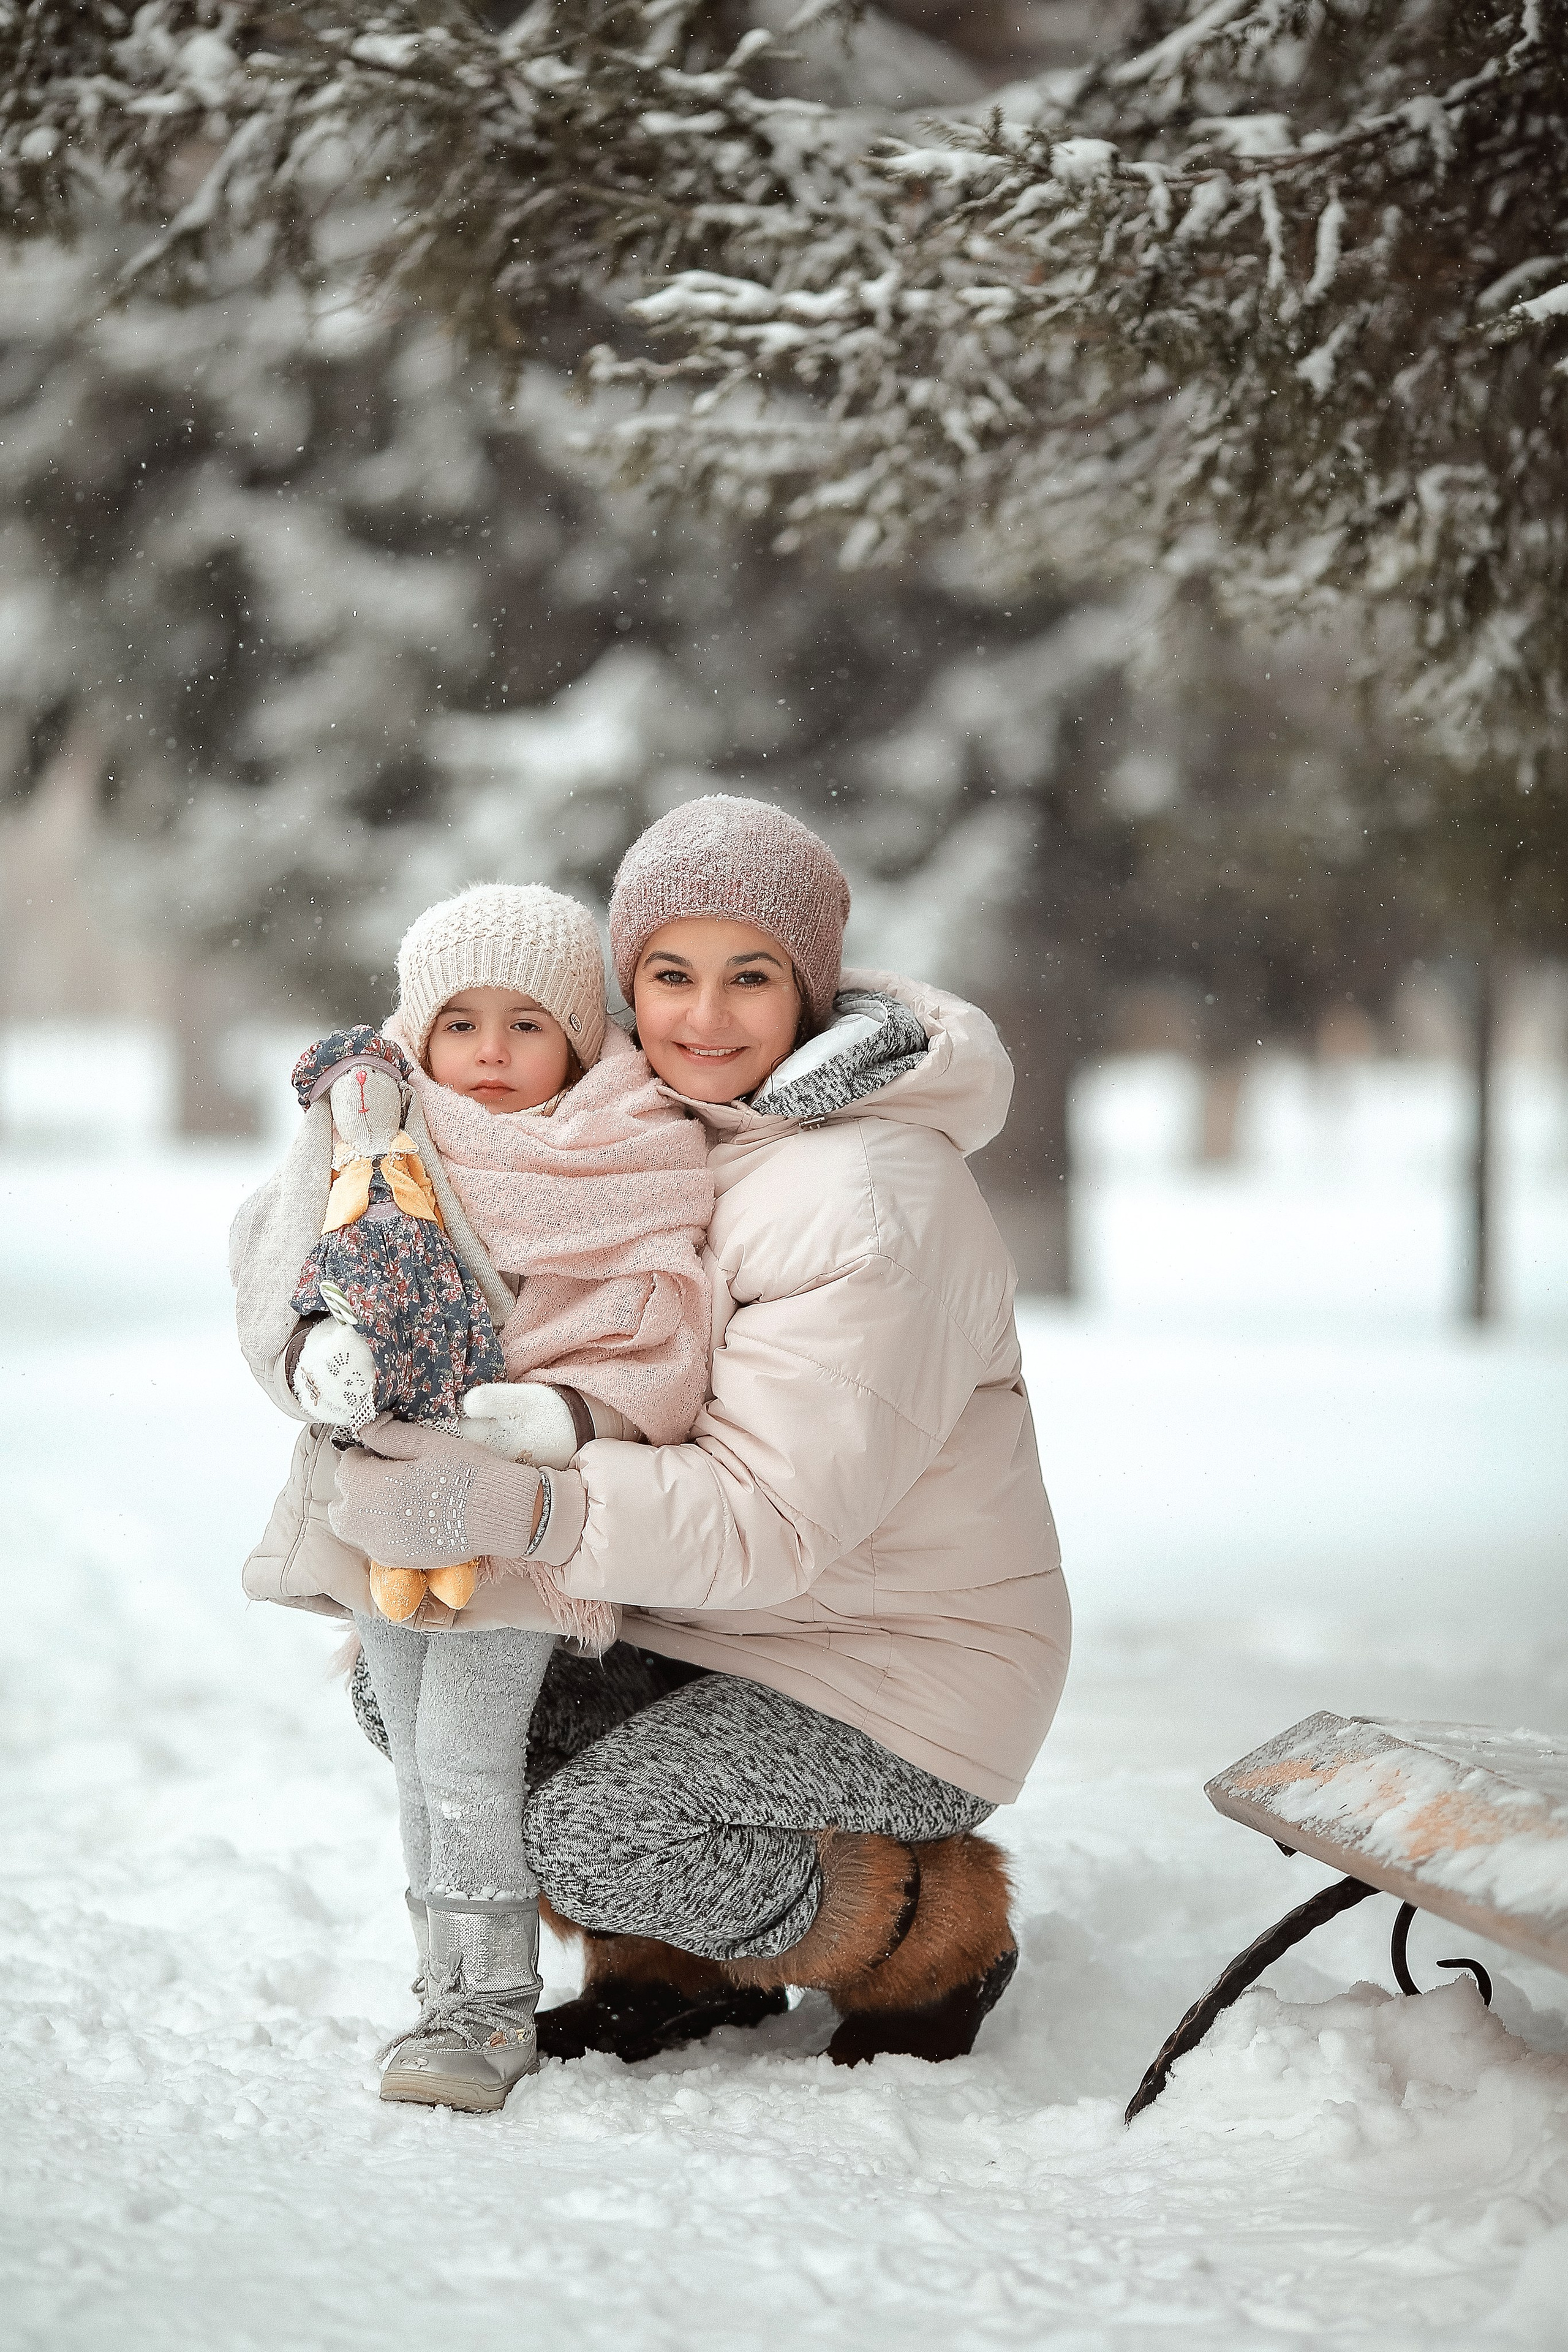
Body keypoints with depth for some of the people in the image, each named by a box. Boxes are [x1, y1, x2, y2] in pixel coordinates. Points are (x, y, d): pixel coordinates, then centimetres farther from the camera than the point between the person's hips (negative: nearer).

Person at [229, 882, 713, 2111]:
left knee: (466, 1747, -11)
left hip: (527, 1512, -5)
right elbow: (282, 1264, 0)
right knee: (416, 1753, 12)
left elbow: (659, 1354, -9)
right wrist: (318, 1348, -21)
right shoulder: (374, 1143, 5)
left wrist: (563, 1414, -26)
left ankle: (491, 2003, 0)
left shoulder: (632, 1170, -6)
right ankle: (452, 1986, 24)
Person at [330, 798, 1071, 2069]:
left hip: (901, 1673, -8)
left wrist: (518, 1504, -39)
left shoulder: (872, 1201, -24)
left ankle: (931, 1931, -1)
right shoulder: (665, 1133, 4)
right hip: (705, 1627, 8)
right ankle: (672, 1966, 12)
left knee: (593, 1835, -26)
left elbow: (775, 1518, -29)